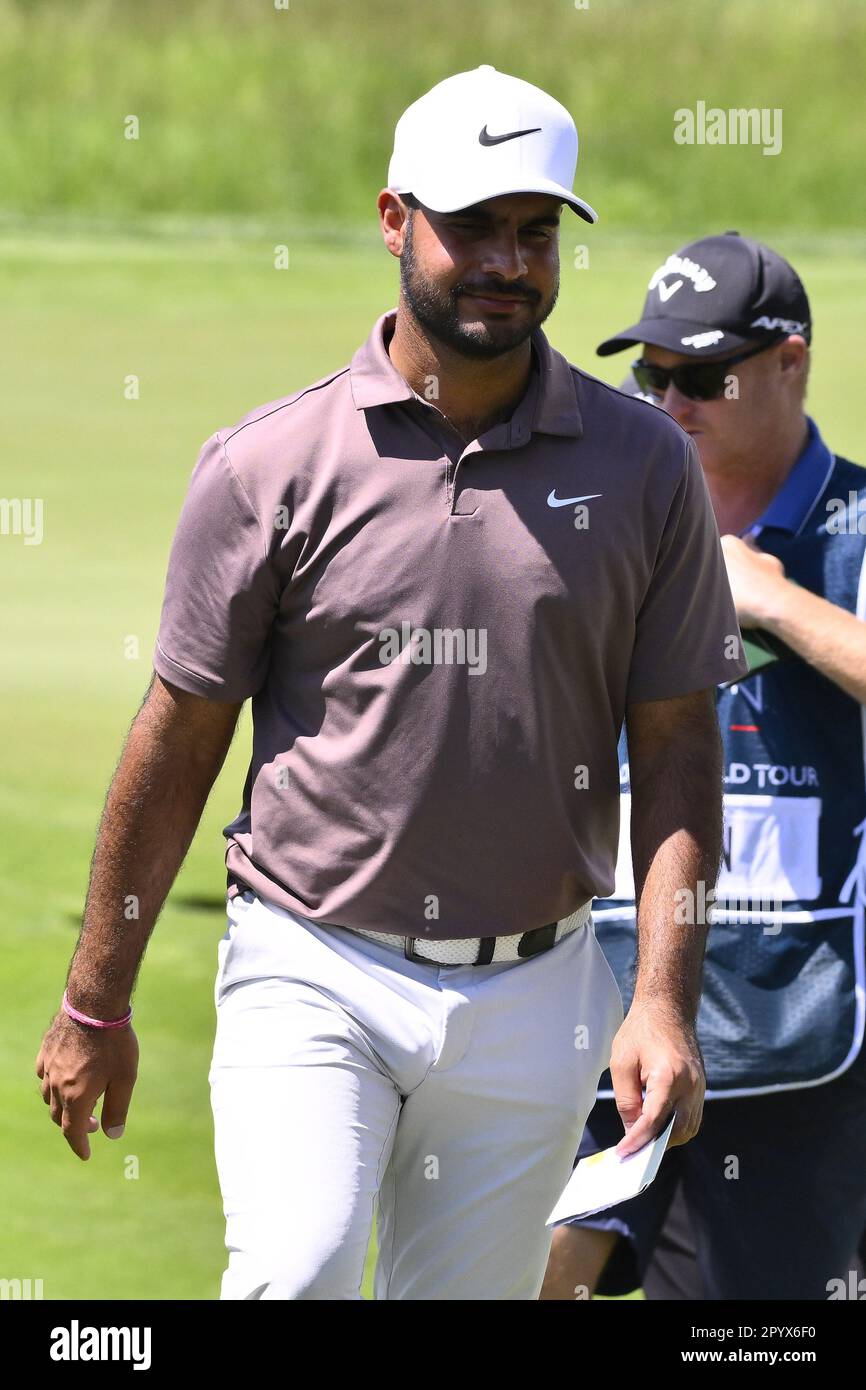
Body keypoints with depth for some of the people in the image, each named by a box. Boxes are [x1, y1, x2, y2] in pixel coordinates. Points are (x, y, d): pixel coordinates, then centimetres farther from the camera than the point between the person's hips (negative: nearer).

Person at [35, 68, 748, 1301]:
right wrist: (95, 1006, 4)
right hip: (314, 978, -2)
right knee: (296, 1273, -23)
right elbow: (178, 738, 2)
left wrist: (665, 1001, -6)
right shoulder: (271, 463, -3)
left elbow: (678, 746, 5)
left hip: (532, 1000, 2)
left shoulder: (643, 466, 3)